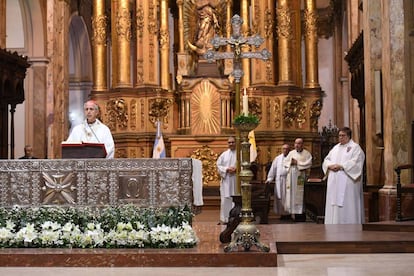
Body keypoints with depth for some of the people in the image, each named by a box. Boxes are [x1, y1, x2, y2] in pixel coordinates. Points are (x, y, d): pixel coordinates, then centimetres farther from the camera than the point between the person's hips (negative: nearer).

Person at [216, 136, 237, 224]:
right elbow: (219, 166, 6)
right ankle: (225, 218, 3)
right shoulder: (224, 154, 10)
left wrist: (236, 169, -15)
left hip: (236, 181, -1)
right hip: (226, 180, 1)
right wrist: (227, 169, -10)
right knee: (225, 199, -1)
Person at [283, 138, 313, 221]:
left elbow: (308, 164, -11)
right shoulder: (291, 153, 15)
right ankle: (293, 213, 4)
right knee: (291, 195, 1)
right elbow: (285, 162, 11)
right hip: (291, 177, 4)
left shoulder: (307, 154, 2)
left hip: (300, 177, -4)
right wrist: (291, 162, -8)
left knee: (300, 195, -7)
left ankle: (300, 214, -5)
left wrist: (297, 163, -11)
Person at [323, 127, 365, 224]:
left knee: (347, 205, -7)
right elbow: (326, 160, 15)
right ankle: (335, 223, 9)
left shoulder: (355, 147, -2)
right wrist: (330, 165, -7)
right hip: (334, 183, 7)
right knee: (334, 204, 5)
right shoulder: (335, 148, 19)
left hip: (348, 182, -7)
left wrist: (340, 166, -18)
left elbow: (355, 163, -15)